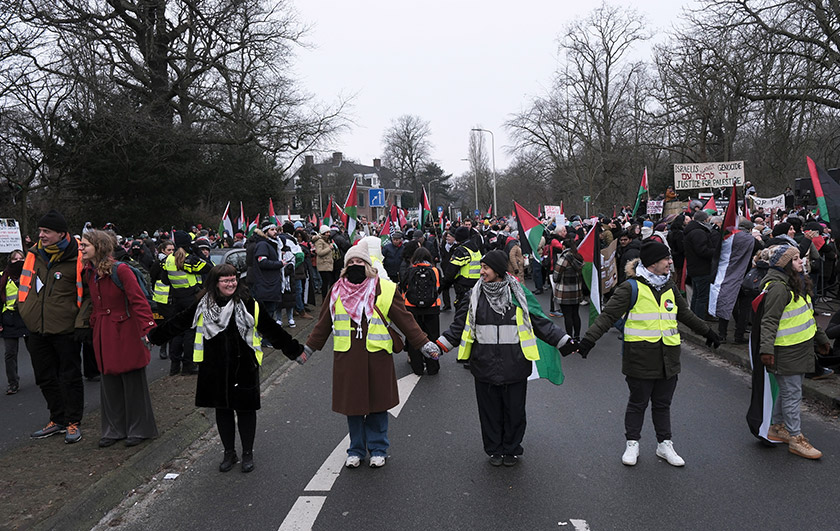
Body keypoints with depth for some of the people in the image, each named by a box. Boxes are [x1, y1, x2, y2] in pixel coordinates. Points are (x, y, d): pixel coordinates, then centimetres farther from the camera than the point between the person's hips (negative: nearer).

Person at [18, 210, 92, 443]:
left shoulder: (77, 258, -12)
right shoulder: (34, 254, 6)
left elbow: (89, 293, -8)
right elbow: (25, 286, 19)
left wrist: (82, 323, -13)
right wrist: (24, 314, 14)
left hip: (65, 330, -6)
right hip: (37, 329, 6)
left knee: (70, 377, 4)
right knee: (46, 378, 15)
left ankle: (73, 422, 17)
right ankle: (58, 420, 29)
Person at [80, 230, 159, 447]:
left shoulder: (120, 270, -15)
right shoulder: (89, 272, 7)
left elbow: (139, 301, -19)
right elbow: (94, 304, 16)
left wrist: (147, 328, -25)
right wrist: (93, 325, 9)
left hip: (125, 332, -7)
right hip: (104, 334, 7)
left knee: (132, 381, 3)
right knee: (109, 382, 12)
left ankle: (138, 429, 16)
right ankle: (114, 429, 25)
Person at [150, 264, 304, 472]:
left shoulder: (249, 305, -6)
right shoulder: (203, 306, 1)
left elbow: (272, 330, -1)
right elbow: (177, 323, 13)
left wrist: (295, 350, 0)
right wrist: (153, 336, 17)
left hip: (243, 367, -2)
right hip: (215, 369, 2)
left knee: (245, 409, 6)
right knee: (222, 409, 12)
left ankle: (248, 454, 23)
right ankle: (229, 453, 29)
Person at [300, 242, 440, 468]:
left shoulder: (384, 289, -2)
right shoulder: (337, 290, 8)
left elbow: (405, 320, 0)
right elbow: (323, 323, 17)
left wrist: (423, 344, -4)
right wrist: (309, 348, 19)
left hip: (377, 356, -2)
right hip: (347, 357, 2)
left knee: (377, 403, 6)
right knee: (352, 403, 9)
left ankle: (378, 449, 25)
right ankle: (356, 450, 27)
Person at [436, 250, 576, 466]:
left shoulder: (517, 294, -2)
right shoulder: (475, 296, 2)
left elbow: (540, 323, 6)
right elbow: (459, 326, 7)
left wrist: (564, 342, 2)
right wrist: (441, 345, -3)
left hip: (514, 366, -1)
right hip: (485, 365, 1)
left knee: (514, 410, 10)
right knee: (490, 411, 11)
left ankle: (512, 449, 31)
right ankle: (495, 450, 31)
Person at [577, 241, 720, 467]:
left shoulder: (669, 286, 12)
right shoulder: (631, 288, -10)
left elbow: (685, 313, 26)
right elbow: (608, 315, -14)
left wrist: (707, 331, 31)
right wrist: (589, 338, -24)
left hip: (667, 358, 5)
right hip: (641, 357, -5)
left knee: (663, 403, 15)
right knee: (638, 402, 7)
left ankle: (664, 444, 28)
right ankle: (632, 444, 23)